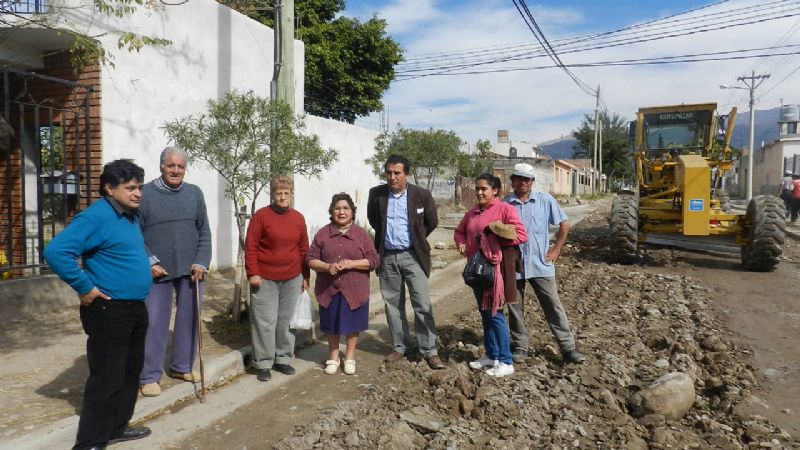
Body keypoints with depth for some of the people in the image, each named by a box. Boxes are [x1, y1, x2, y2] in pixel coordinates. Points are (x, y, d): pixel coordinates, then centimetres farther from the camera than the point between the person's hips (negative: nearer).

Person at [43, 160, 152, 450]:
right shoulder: (96, 217, -18)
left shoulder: (131, 216, 12)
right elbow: (55, 252, -27)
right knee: (106, 378, -2)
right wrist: (84, 287, -22)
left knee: (130, 372, 18)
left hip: (135, 308, 9)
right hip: (109, 310, -9)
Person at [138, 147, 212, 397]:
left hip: (191, 271, 4)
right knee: (155, 323, 2)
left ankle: (182, 367, 28)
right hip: (157, 272, -3)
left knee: (189, 319, 11)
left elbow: (204, 232, 7)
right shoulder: (145, 194, -3)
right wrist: (150, 262, -13)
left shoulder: (195, 193, 6)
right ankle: (150, 376, 14)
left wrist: (201, 263, -4)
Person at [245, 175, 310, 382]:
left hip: (292, 279, 4)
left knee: (285, 321, 13)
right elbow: (250, 247, -7)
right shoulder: (261, 215, -6)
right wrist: (253, 273, -12)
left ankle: (283, 358, 27)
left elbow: (304, 249, 10)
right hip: (265, 279, -3)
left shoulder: (298, 218, 5)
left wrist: (305, 275, 10)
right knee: (265, 322, 2)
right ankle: (263, 363, 15)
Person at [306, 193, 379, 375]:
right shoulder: (322, 233, 1)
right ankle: (333, 356, 31)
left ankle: (350, 357, 29)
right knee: (332, 326, 13)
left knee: (352, 325, 11)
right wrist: (327, 267, -19)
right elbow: (310, 259, 0)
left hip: (354, 290, -1)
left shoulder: (361, 234, -1)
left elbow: (373, 260, -4)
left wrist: (351, 264, -18)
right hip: (329, 290, 1)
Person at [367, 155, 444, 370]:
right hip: (387, 257, 3)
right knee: (393, 304, 11)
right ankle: (399, 347, 24)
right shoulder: (376, 193, -2)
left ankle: (430, 351, 6)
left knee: (422, 304, -3)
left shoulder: (422, 195, -8)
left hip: (412, 256, -2)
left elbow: (432, 222, 7)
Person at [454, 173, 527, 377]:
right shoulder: (472, 212, 11)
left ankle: (506, 362, 7)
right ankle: (491, 355, 26)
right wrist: (461, 244, 3)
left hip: (495, 269, -7)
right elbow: (459, 231, 24)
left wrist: (496, 241, -16)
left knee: (495, 314, -4)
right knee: (484, 313, 14)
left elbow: (521, 235, -16)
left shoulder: (505, 209, -9)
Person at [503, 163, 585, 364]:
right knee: (515, 309, 10)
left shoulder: (545, 200, -1)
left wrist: (556, 249, 3)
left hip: (541, 265, -1)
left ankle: (568, 347, 12)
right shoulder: (505, 204, 0)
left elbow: (564, 225, 7)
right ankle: (520, 346, 25)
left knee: (554, 307, 3)